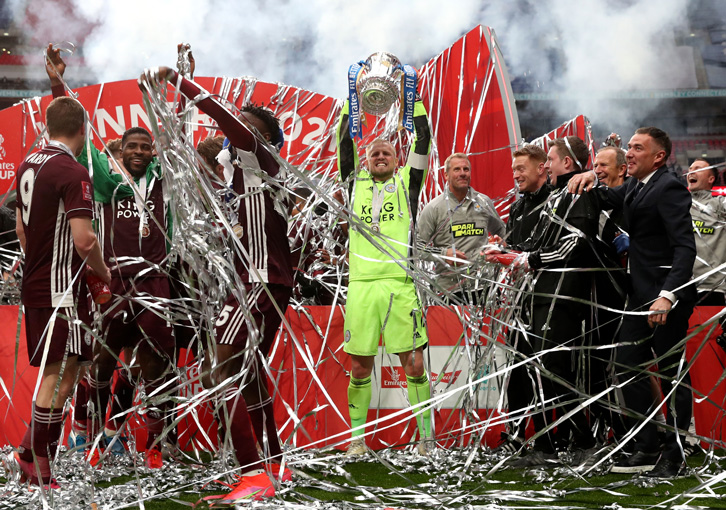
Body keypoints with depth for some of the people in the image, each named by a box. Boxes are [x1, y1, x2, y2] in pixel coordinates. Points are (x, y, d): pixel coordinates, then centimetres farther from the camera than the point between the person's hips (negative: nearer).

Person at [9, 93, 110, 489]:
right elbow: (83, 238, -22)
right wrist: (103, 273, -5)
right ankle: (37, 467, -6)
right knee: (60, 376, -7)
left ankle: (32, 454, 19)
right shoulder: (73, 172, -16)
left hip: (35, 283, 9)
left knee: (52, 374, 16)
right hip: (61, 288, -9)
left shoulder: (28, 165, 11)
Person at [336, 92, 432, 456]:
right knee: (359, 367, 3)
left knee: (414, 364, -4)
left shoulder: (406, 182, 15)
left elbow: (423, 141, 9)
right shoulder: (356, 182, 18)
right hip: (360, 284, 1)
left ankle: (426, 435, 3)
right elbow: (344, 141, 14)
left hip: (399, 284, -1)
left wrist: (413, 97, 10)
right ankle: (357, 438, 12)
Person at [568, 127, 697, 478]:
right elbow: (608, 200, 31)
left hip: (667, 296, -9)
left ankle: (674, 455, 9)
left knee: (672, 372, 0)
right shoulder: (635, 186, 12)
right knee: (628, 367, 10)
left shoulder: (669, 188, -16)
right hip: (642, 295, 9)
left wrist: (668, 296, -33)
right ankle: (646, 449, 18)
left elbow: (685, 247, -23)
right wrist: (590, 182, 8)